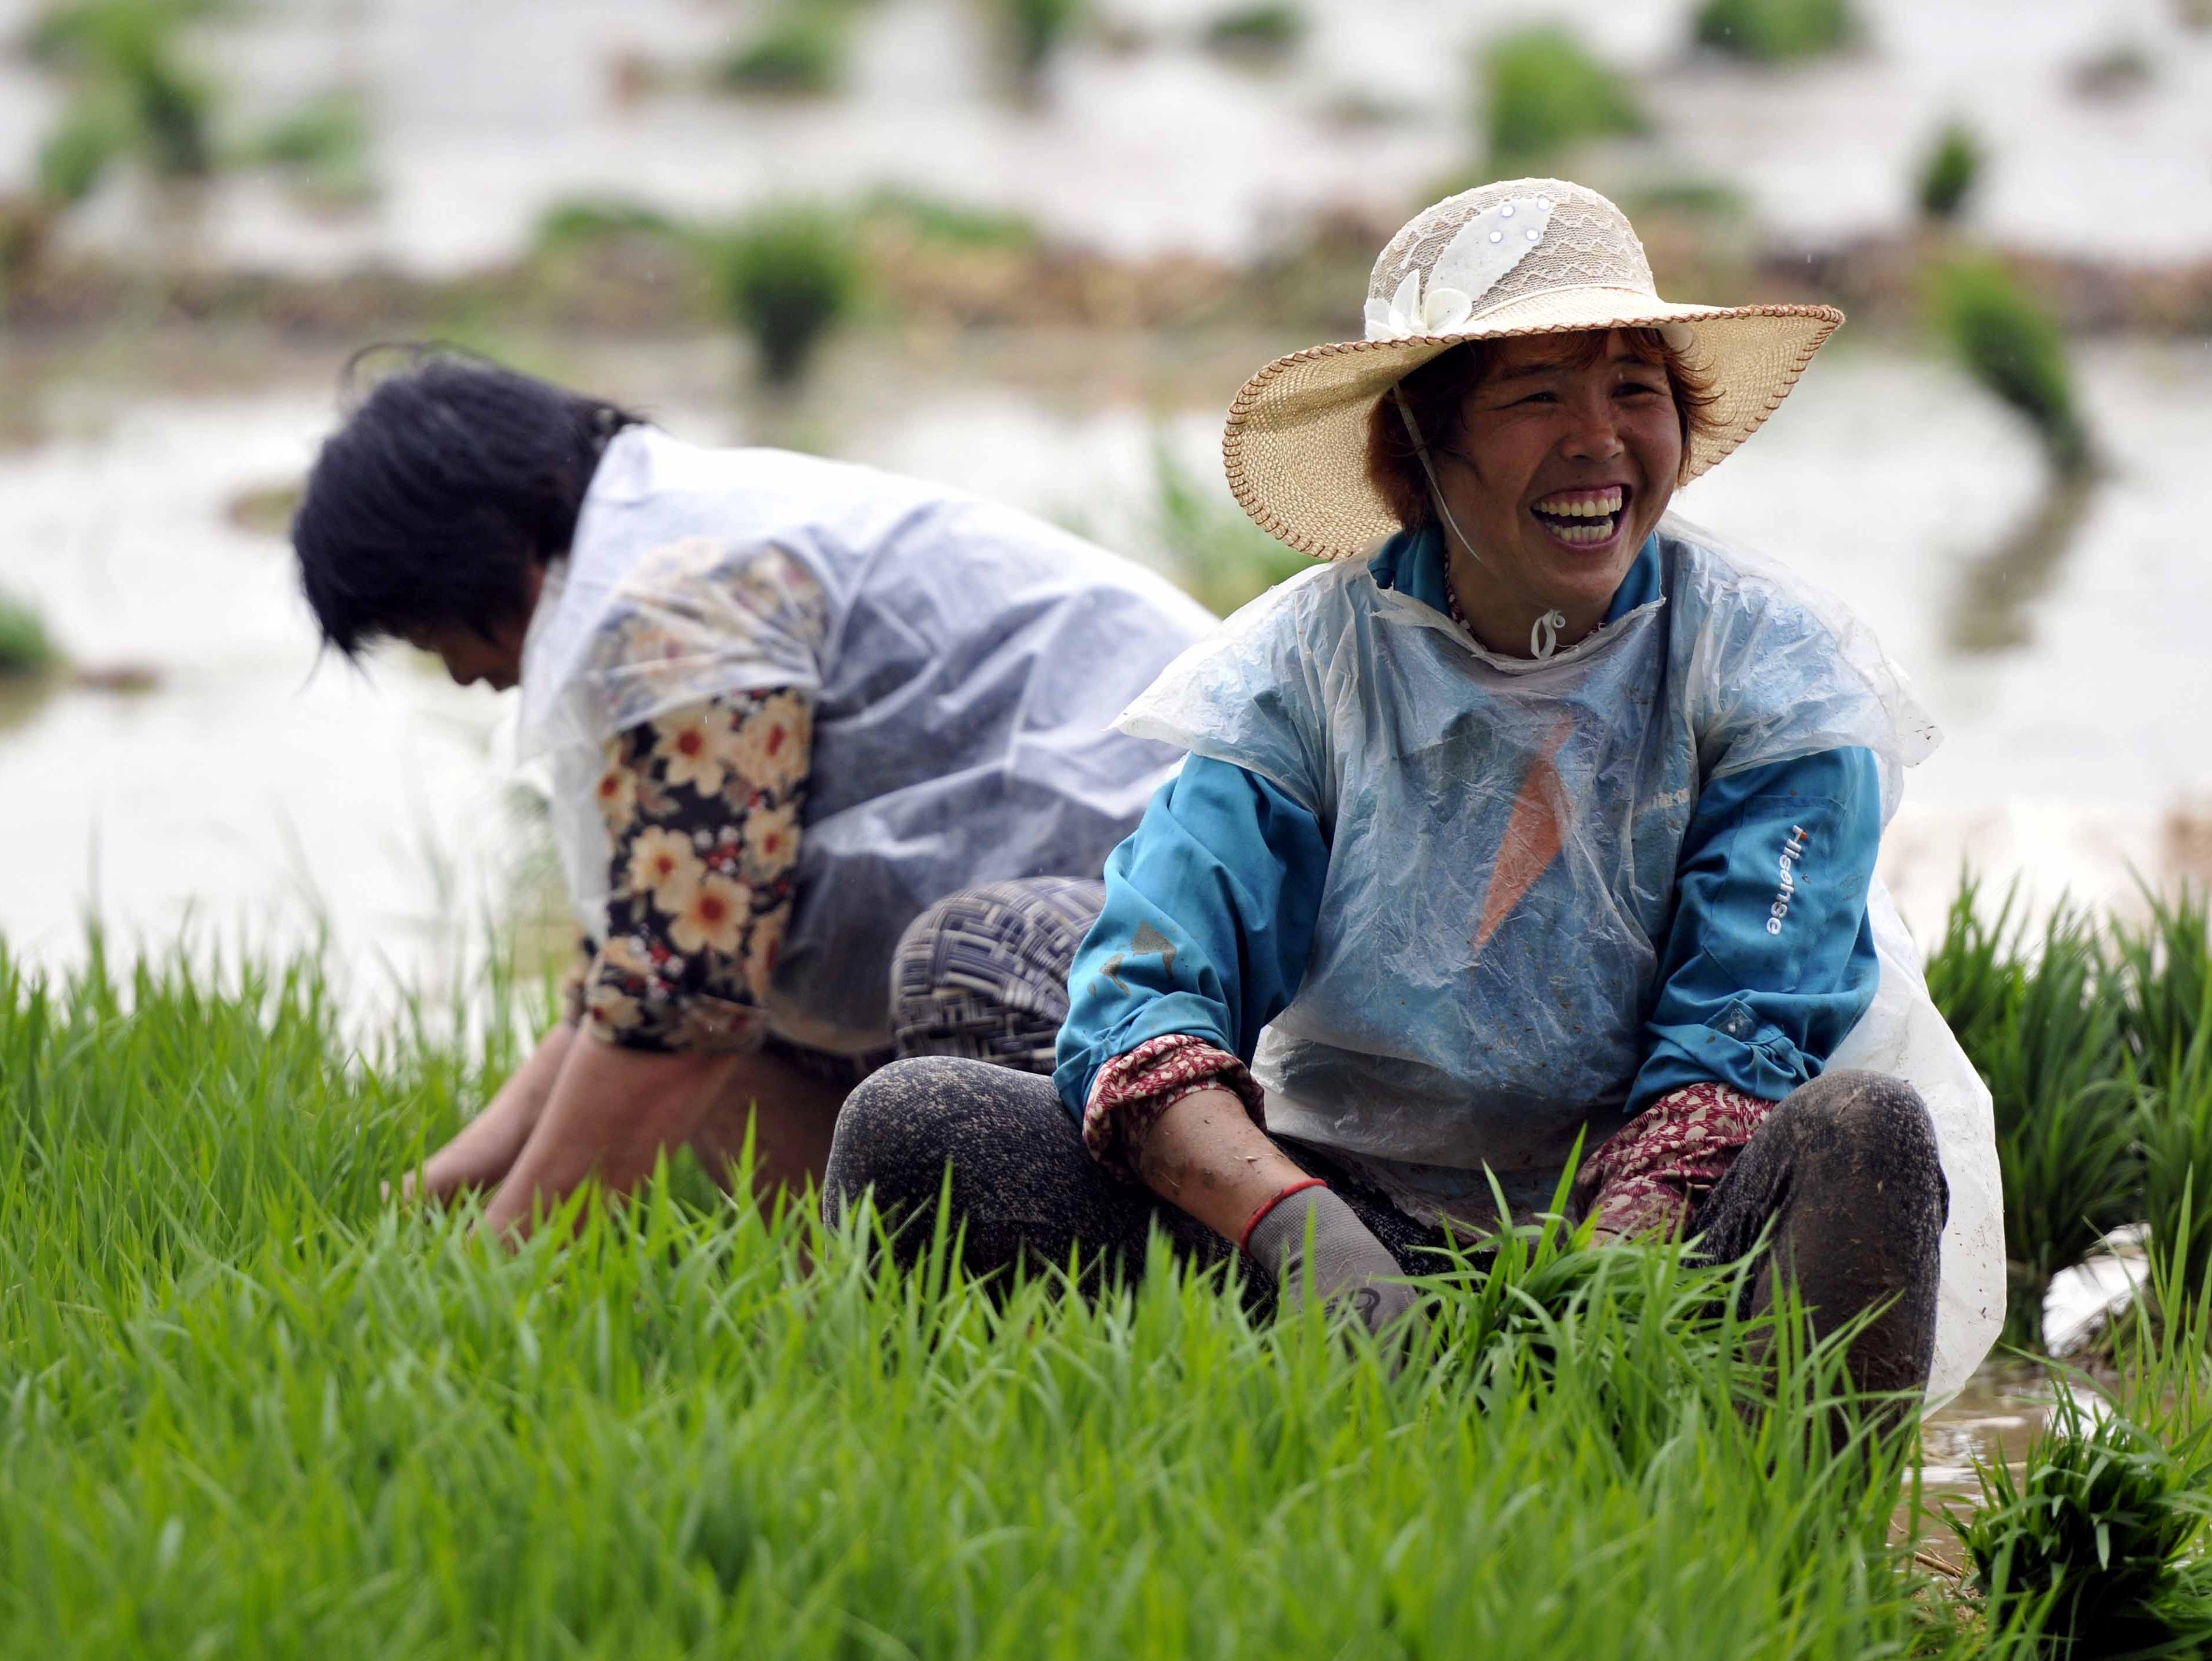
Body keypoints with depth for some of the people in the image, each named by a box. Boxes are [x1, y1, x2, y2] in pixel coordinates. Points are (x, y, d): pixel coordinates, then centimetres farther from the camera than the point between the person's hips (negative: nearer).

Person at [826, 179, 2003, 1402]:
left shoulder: (1772, 672, -1)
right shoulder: (1304, 665, 1)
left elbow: (1740, 1045, -9)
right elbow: (1143, 998, -11)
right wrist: (1300, 1226, -32)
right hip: (1362, 1212, 2)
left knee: (1864, 1131, -34)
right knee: (909, 1126, -22)